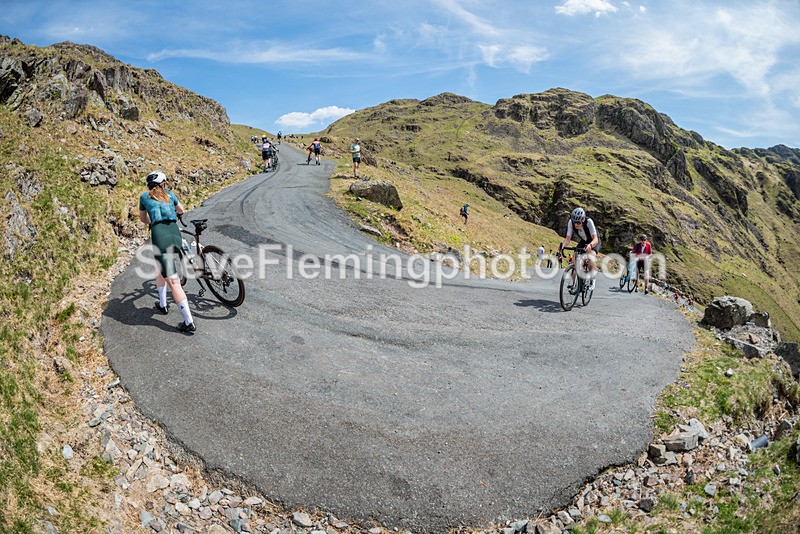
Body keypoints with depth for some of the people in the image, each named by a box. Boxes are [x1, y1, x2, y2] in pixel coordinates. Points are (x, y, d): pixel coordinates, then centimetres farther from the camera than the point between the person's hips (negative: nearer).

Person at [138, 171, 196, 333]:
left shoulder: (144, 196, 18)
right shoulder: (169, 194, 23)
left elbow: (143, 219, 33)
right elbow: (181, 211, 40)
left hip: (160, 235, -4)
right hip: (175, 233, 4)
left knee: (173, 281, -5)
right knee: (160, 268, 31)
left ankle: (189, 322, -5)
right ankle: (162, 304, 38)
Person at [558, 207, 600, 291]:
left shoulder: (588, 221, -35)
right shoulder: (571, 222, -25)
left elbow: (595, 239, -40)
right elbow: (568, 238, -25)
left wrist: (590, 245, -61)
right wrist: (563, 244, -47)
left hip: (593, 242, -4)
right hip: (582, 242, 4)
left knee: (591, 259, -30)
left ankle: (592, 279, -7)